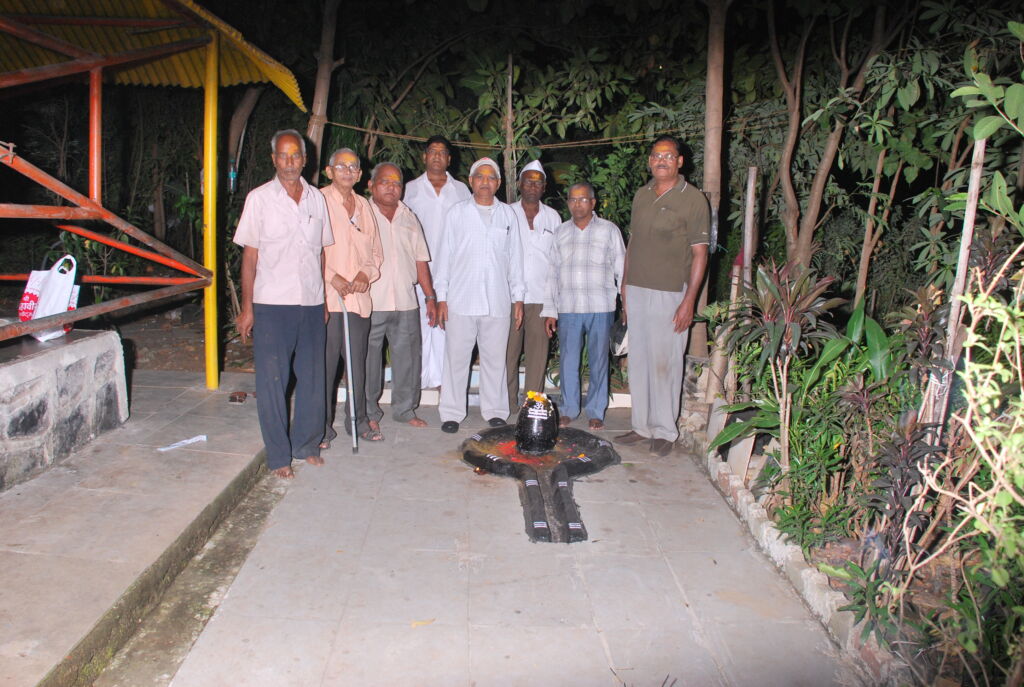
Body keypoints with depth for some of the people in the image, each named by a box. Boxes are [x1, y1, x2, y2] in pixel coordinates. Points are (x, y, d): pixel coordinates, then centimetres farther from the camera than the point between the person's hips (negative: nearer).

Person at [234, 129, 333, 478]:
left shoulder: (316, 198, 9)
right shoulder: (259, 198, 0)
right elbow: (250, 256, 0)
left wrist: (324, 298, 9)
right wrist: (247, 308, -4)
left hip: (312, 304, 3)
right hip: (272, 304, -3)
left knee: (312, 378, 8)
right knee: (272, 381, 1)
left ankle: (307, 444, 24)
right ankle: (279, 455, 12)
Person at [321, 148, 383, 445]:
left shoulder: (364, 205, 16)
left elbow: (376, 251, 18)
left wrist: (366, 273, -1)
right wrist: (332, 278, -15)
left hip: (359, 297, 5)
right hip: (327, 298, -5)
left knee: (358, 362, 11)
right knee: (326, 364, -3)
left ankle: (357, 421, 23)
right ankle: (322, 427, 9)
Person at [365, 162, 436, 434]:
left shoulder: (409, 218, 16)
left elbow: (421, 260, 16)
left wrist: (430, 297, 11)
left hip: (406, 302, 4)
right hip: (370, 302, -4)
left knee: (408, 357, 7)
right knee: (369, 360, 2)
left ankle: (405, 410, 21)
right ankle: (369, 413, 16)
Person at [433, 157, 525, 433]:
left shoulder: (508, 215, 12)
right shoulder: (457, 213, 8)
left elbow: (515, 258, 13)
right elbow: (445, 255, 7)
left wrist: (518, 298, 9)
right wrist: (441, 297, 1)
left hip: (497, 301, 1)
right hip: (461, 300, -1)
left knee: (495, 358, 5)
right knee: (456, 357, 1)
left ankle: (495, 411, 16)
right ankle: (452, 413, 10)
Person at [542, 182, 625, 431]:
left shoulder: (609, 230, 5)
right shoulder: (560, 232, 12)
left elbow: (621, 270, 4)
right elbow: (552, 273, 12)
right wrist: (549, 310, 8)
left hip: (601, 308, -2)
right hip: (568, 308, 2)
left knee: (599, 361, 4)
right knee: (568, 360, 5)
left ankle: (596, 412, 16)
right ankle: (569, 409, 20)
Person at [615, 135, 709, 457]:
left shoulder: (693, 199, -5)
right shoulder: (641, 195, 12)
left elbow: (699, 254, -7)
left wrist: (689, 301, -13)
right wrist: (625, 287, 13)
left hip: (670, 295, -5)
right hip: (637, 291, 6)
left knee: (665, 363, -2)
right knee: (638, 361, 9)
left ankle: (665, 431, 12)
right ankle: (642, 426, 20)